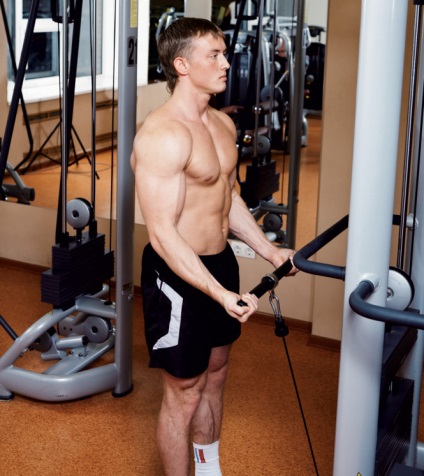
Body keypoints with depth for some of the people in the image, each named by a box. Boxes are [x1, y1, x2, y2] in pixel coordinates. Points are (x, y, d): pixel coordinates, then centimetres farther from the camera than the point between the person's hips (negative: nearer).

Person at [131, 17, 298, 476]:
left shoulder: (222, 123, 6)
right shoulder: (163, 135, -24)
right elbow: (162, 234, -27)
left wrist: (269, 250, 11)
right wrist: (221, 294, -32)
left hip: (220, 262, 9)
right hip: (179, 274, -9)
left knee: (215, 373, 23)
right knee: (183, 394, 5)